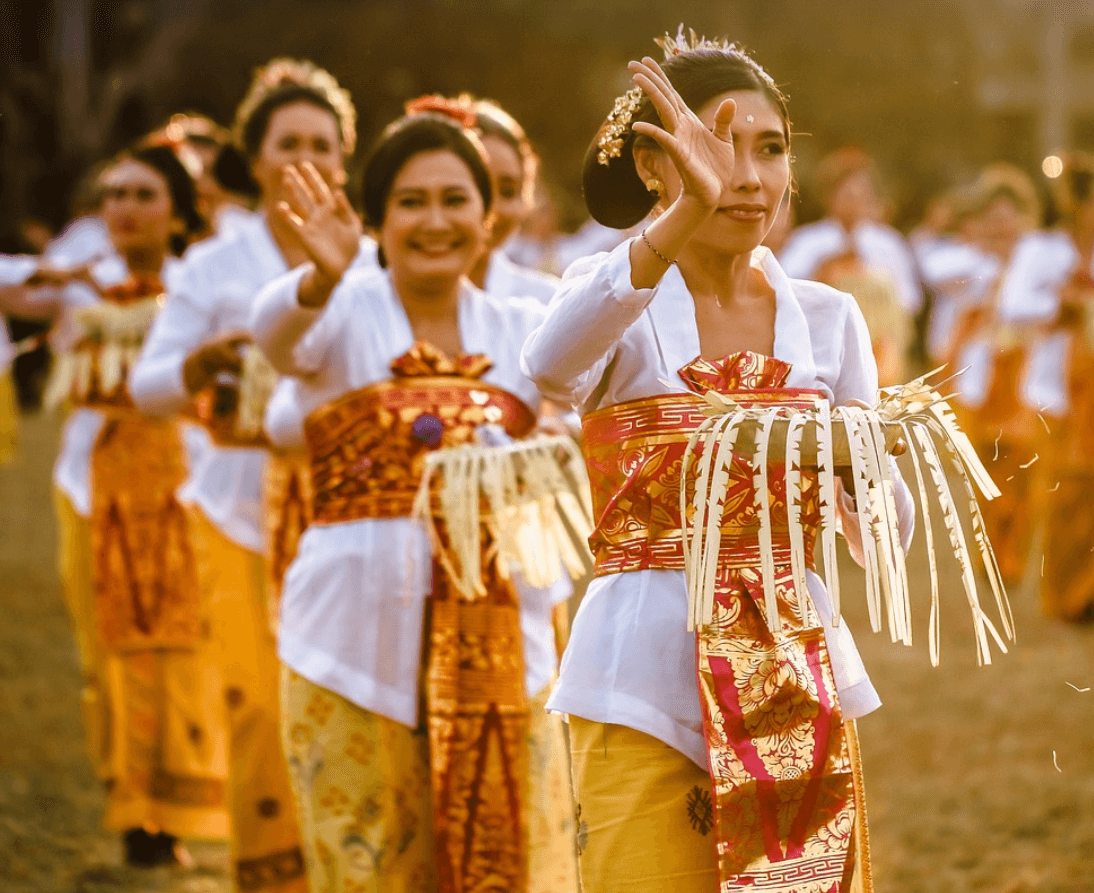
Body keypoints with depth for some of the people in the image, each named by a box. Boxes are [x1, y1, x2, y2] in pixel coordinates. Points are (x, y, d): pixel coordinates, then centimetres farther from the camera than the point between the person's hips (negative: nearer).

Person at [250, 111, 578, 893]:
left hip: (502, 644, 3)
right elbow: (275, 328, -23)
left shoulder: (524, 328, 9)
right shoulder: (345, 313, 0)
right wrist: (322, 278, -45)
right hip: (359, 639, -2)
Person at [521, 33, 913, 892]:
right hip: (647, 687, -3)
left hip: (797, 672, 4)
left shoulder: (828, 318, 8)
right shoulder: (615, 297, -2)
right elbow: (551, 364, -29)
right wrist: (683, 216, -41)